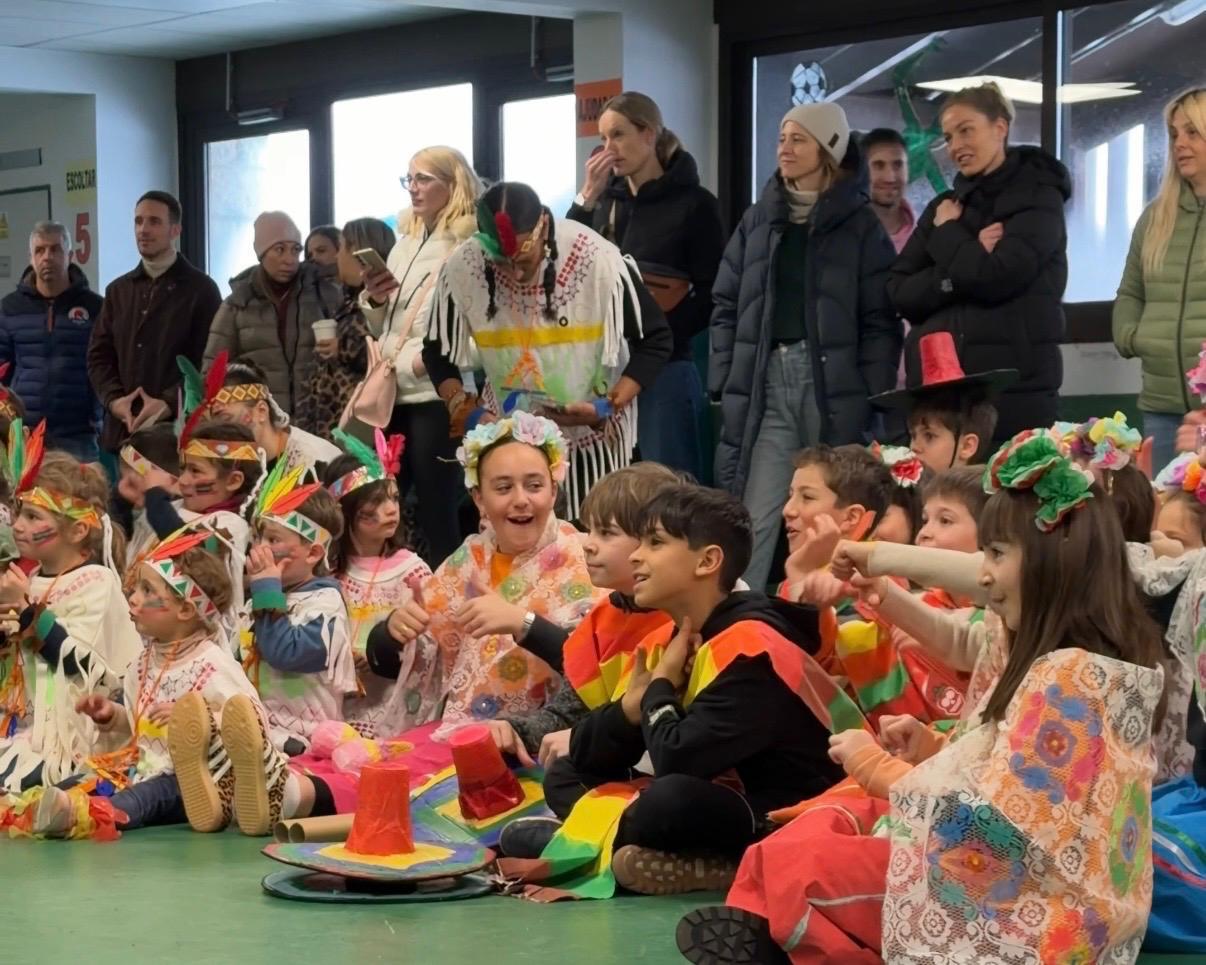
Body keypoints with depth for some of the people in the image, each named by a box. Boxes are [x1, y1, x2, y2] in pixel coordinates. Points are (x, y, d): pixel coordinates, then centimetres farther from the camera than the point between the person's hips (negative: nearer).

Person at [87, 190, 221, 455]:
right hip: (123, 430, 4)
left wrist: (169, 403, -17)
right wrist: (113, 399, -4)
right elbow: (99, 354, 15)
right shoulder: (118, 290, 19)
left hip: (180, 428, -4)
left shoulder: (201, 289, 3)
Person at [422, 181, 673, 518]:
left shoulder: (598, 260, -21)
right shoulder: (461, 268, -15)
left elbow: (655, 339, -9)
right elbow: (438, 351, 2)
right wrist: (461, 408, -16)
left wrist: (610, 406, -21)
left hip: (593, 436, -1)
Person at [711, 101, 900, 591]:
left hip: (834, 384, -2)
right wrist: (723, 384, 4)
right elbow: (727, 306, 13)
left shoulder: (860, 226, 3)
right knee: (754, 517, -4)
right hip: (765, 380, 2)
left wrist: (873, 399, -8)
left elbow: (880, 320, -1)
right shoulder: (757, 221, 13)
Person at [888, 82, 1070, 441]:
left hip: (1014, 390, -5)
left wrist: (948, 233, 1)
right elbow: (900, 292, 6)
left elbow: (994, 277, -14)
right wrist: (963, 270, -9)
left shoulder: (1037, 199, 1)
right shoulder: (944, 207, 16)